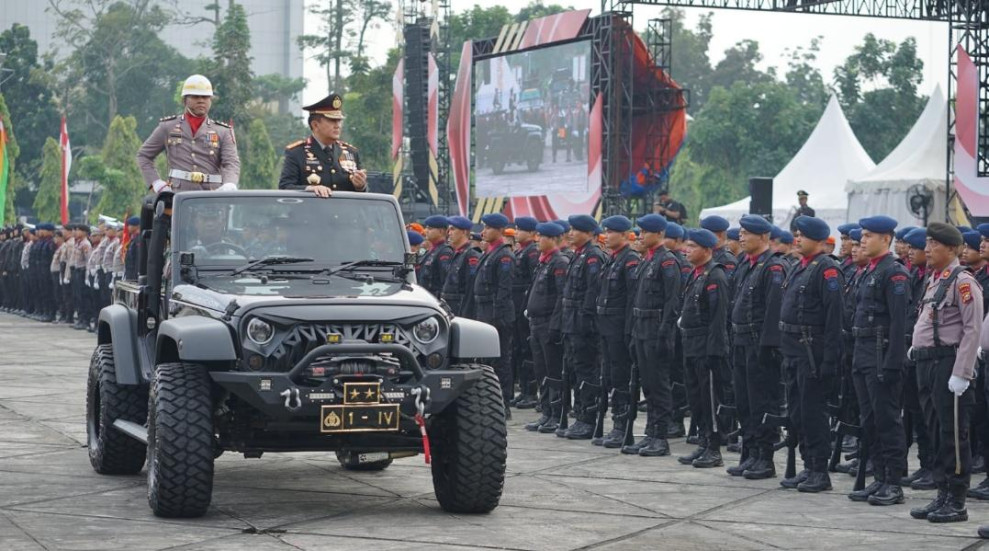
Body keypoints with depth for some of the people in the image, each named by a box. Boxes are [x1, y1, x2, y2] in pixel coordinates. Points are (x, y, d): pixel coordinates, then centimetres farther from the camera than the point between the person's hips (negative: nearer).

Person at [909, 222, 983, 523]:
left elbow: (973, 329, -17)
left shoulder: (962, 281, -12)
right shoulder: (934, 280, 16)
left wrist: (961, 374, -21)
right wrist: (918, 346, 12)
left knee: (953, 434, -3)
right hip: (927, 363, 9)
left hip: (948, 363, -9)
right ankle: (943, 496, 20)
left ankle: (957, 503, 2)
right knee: (937, 432, 13)